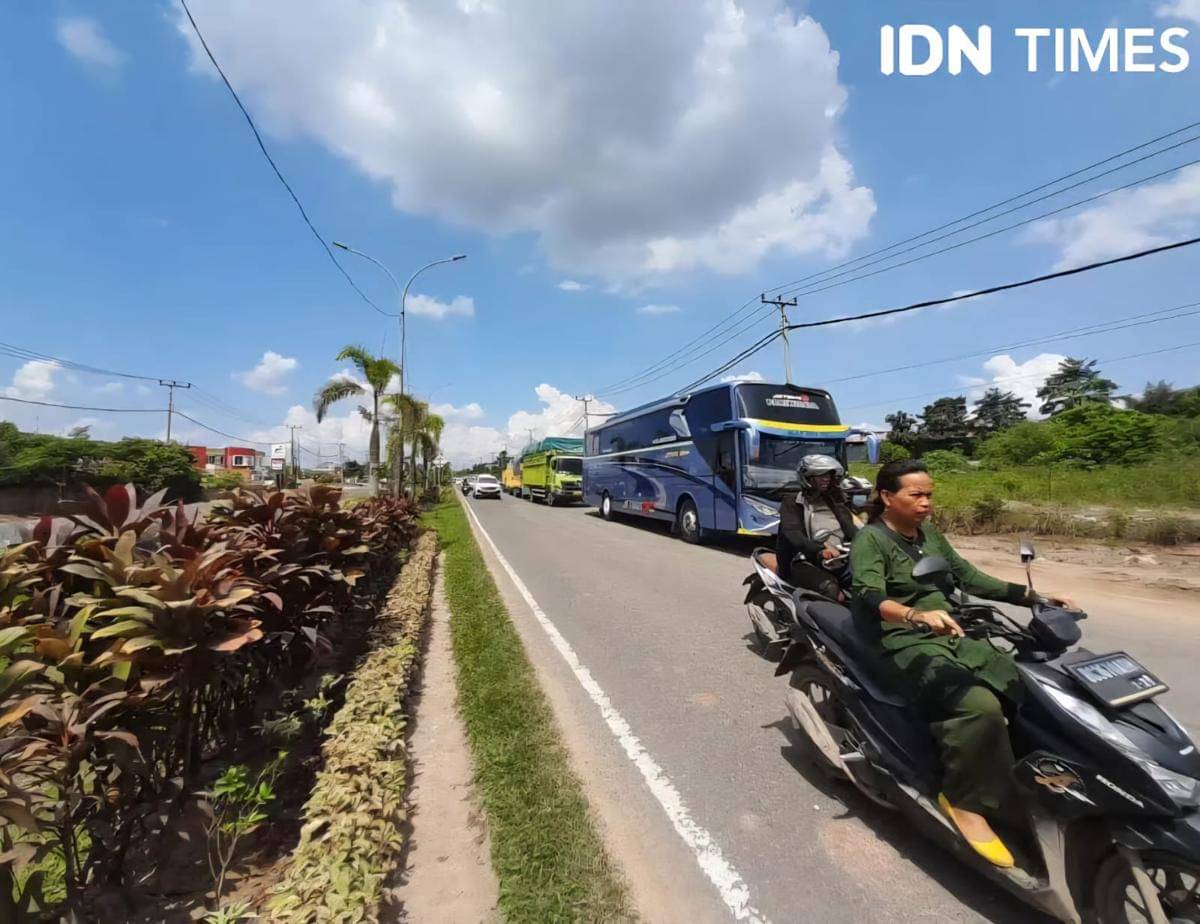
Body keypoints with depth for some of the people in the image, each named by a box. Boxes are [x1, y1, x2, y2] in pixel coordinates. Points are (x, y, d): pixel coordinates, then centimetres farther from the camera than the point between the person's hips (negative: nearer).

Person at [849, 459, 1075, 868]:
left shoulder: (930, 535, 15)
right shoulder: (870, 540, -10)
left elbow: (970, 578, 15)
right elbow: (871, 597, -25)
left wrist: (1033, 595, 6)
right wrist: (918, 615, -42)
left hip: (953, 637, 8)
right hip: (905, 645, -8)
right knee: (980, 706, -28)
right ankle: (964, 800, -10)